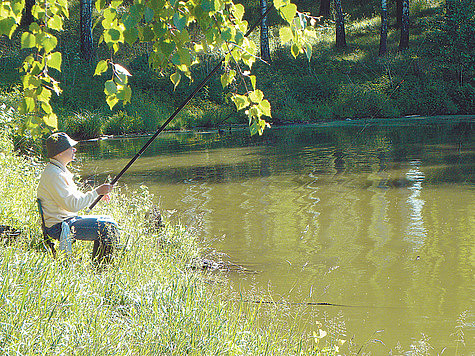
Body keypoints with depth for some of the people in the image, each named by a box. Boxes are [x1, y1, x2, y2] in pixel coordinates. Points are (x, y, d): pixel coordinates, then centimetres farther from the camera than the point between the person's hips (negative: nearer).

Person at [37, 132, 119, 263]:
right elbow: (73, 205, -24)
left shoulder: (61, 170, 14)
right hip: (57, 226, -11)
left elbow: (74, 196, 22)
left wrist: (97, 193, 9)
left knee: (108, 221, 18)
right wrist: (96, 192, -16)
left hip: (68, 220, 11)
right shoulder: (52, 174, -20)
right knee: (109, 228, -17)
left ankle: (97, 265, 19)